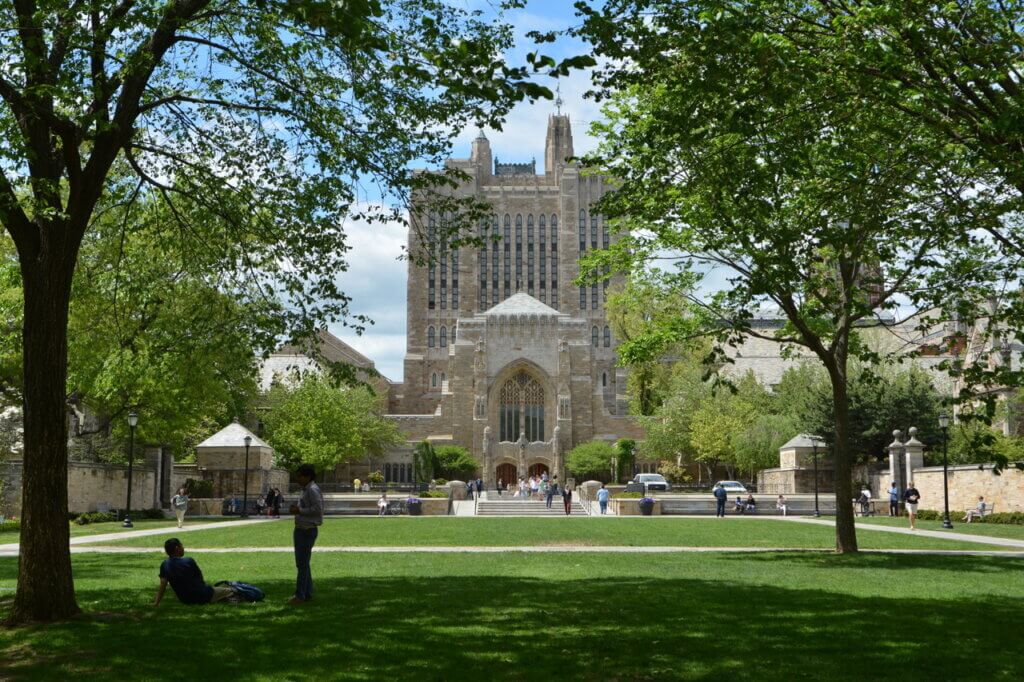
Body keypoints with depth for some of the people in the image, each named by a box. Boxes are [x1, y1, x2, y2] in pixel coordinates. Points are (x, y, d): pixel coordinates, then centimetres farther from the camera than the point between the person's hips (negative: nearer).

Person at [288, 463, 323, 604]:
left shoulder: (313, 490, -15)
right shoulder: (306, 489, 16)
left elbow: (317, 509, -22)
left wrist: (299, 511, -17)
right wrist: (297, 509, 13)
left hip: (307, 530, -11)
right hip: (301, 529, 11)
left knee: (302, 564, -8)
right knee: (303, 563, 15)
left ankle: (300, 596, -5)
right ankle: (307, 593, 22)